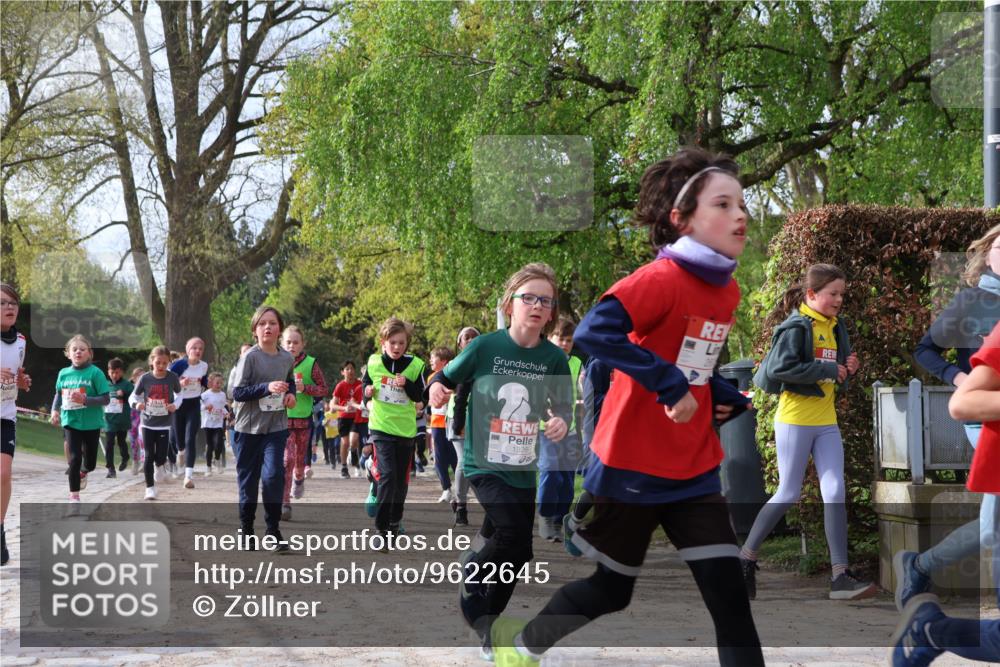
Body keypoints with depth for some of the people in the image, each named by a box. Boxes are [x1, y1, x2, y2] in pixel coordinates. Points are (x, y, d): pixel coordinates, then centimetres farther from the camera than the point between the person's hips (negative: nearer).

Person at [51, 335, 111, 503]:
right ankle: (74, 495, 6)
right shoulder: (64, 373, 0)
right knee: (75, 458, -6)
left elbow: (105, 399, -12)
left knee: (90, 462, 11)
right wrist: (55, 410, 1)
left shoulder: (95, 373, -11)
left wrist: (85, 400, -25)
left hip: (91, 423, -1)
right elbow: (58, 394, 16)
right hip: (71, 422, 1)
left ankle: (83, 471, 47)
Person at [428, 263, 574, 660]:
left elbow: (563, 405, 4)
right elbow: (447, 377, 4)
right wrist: (437, 388, -13)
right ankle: (472, 576, 6)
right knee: (515, 536, -23)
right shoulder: (485, 347, -10)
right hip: (484, 464, -4)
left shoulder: (554, 358, -4)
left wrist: (561, 422, -14)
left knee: (517, 552, 11)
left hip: (524, 469, 4)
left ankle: (485, 626, 30)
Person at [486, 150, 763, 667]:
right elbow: (593, 333, -33)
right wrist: (669, 385, -34)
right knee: (609, 590, 10)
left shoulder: (727, 292, 5)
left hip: (695, 469, 7)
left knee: (729, 592, -3)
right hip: (632, 465, -6)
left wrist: (722, 395, 3)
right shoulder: (662, 279, -20)